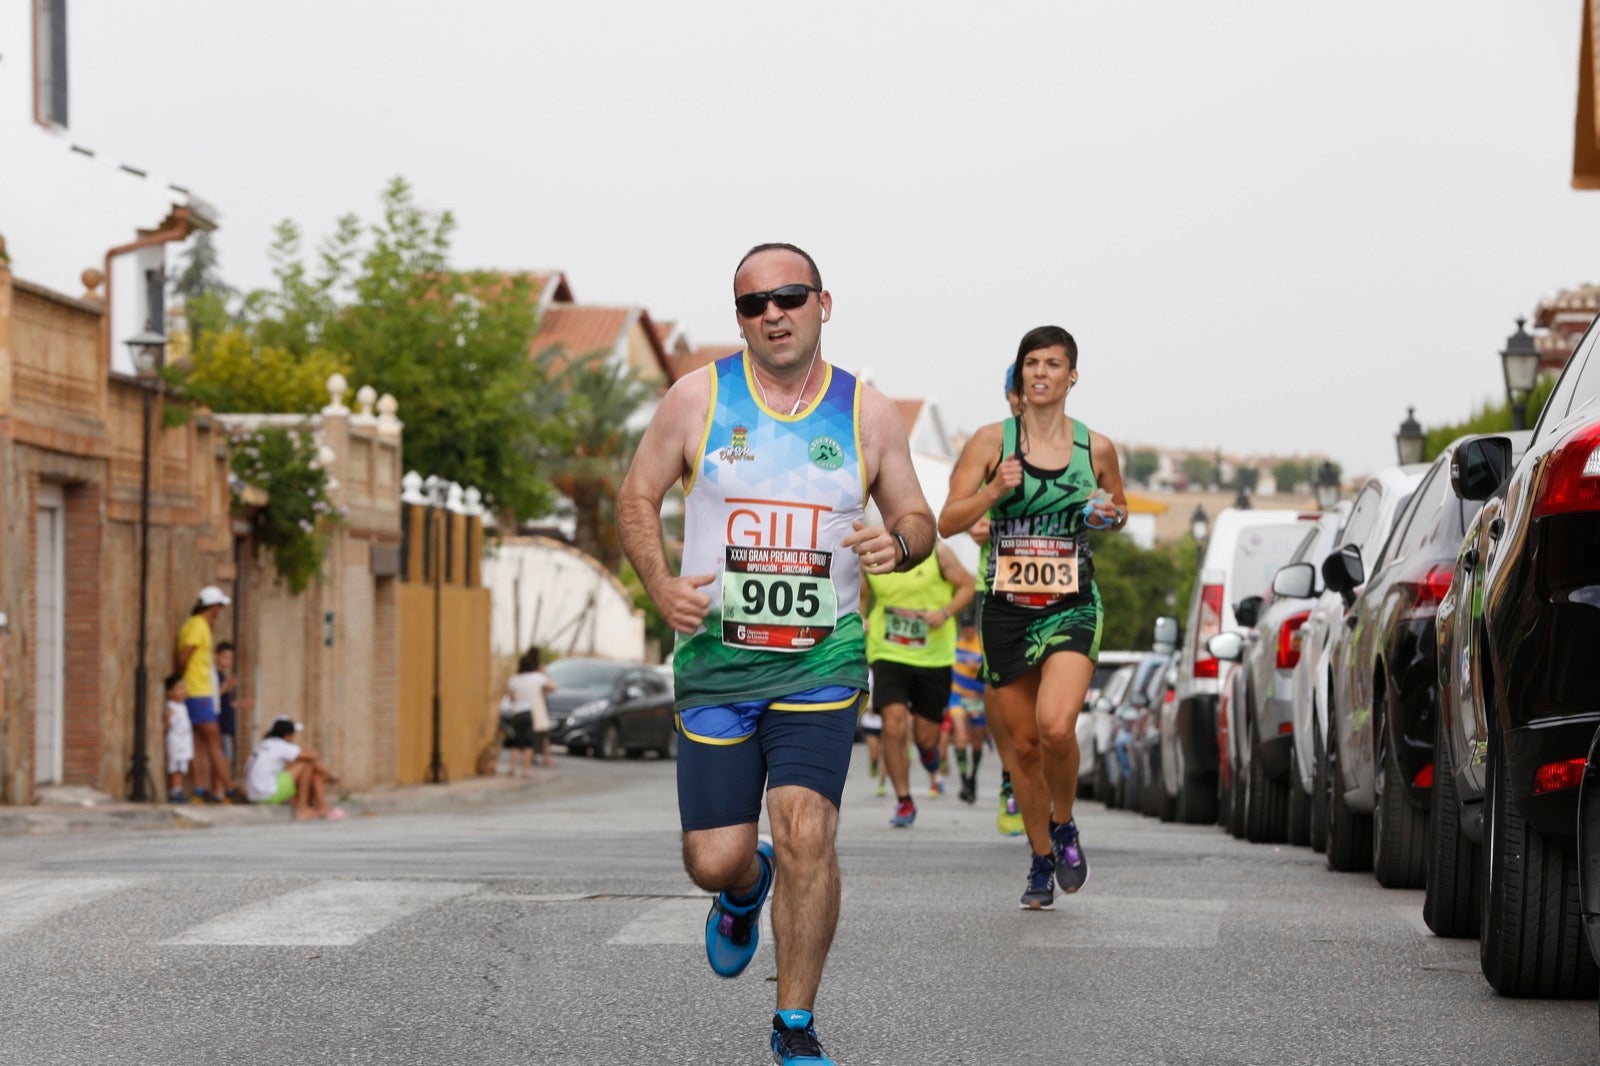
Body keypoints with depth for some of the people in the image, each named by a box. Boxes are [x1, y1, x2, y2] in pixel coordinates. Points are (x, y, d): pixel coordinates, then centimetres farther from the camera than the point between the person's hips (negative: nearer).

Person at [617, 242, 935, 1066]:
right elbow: (636, 497, 8)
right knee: (713, 861, 1)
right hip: (716, 658, 1)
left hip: (821, 661, -1)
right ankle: (747, 890, 42)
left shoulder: (868, 414, 2)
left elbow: (916, 517, 11)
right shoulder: (698, 397, -1)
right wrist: (660, 583, -9)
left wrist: (899, 544, -14)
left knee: (804, 831, -18)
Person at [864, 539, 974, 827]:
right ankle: (904, 802, -2)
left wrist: (945, 613, -17)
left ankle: (932, 763, 47)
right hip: (888, 655, 0)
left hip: (933, 658, 0)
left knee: (926, 737, 6)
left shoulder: (937, 551, -7)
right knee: (893, 727, -17)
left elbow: (968, 585, 0)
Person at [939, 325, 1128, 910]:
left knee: (1056, 726, -23)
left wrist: (1110, 514, -2)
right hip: (1006, 606, 1)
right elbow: (948, 521, -1)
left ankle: (1064, 826, 5)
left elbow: (1119, 508, 21)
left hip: (1072, 607, -1)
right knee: (1024, 743, 7)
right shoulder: (992, 441, 1)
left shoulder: (1096, 447, 3)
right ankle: (1042, 860, 26)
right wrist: (994, 491, -17)